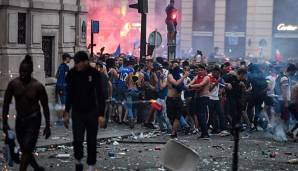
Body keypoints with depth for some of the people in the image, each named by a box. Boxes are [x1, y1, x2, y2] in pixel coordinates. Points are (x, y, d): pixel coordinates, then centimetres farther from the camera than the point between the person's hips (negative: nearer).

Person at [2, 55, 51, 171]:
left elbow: (45, 106, -7)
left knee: (27, 149, -13)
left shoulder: (38, 86, -15)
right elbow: (6, 103, 1)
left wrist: (47, 126, -6)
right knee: (25, 150, 13)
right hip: (19, 119, 4)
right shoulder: (13, 84, -8)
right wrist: (5, 122, -3)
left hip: (33, 120, -4)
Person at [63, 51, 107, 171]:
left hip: (92, 112, -1)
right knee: (77, 140, -6)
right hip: (77, 112, 1)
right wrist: (67, 112, 8)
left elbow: (101, 95, -9)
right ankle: (78, 160, 20)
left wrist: (101, 115, -14)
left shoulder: (95, 74, -10)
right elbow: (69, 94, 8)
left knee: (91, 142, 4)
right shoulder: (72, 74, -3)